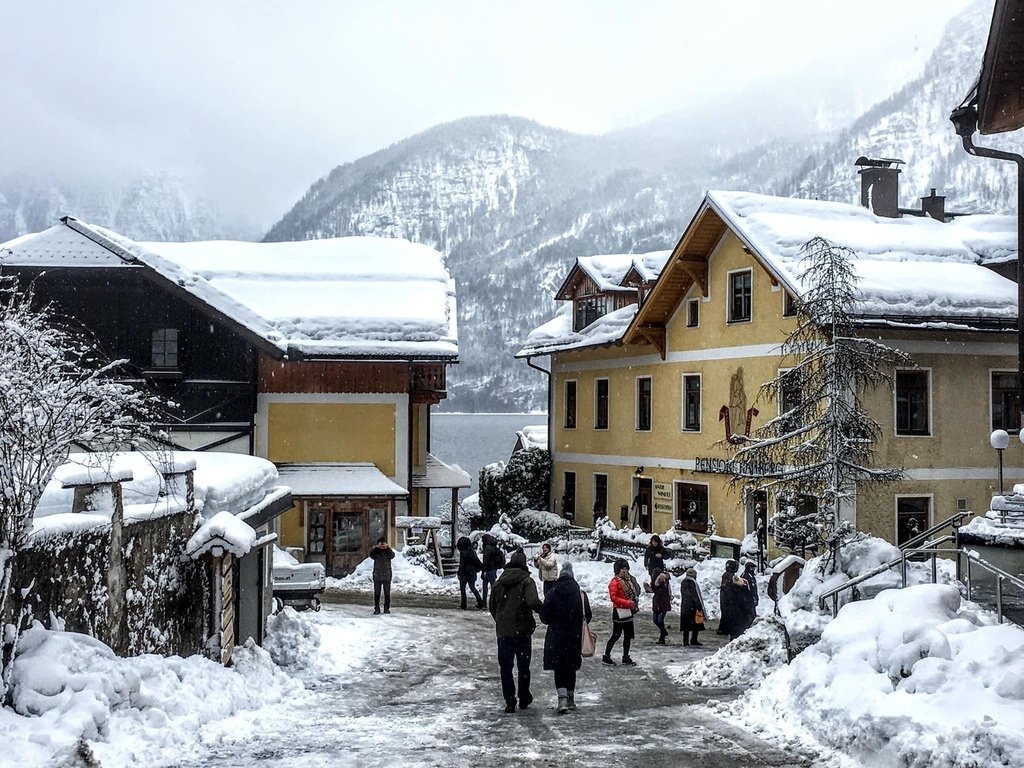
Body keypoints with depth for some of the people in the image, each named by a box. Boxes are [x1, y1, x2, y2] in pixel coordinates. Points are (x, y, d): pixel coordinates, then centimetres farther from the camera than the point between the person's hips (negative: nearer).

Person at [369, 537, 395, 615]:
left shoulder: (388, 552, 0)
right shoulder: (376, 552, 1)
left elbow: (392, 555, -22)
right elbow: (371, 554, -21)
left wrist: (387, 547, -31)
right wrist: (377, 547, -30)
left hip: (387, 576, 0)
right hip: (377, 576, 0)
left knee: (387, 593, 5)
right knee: (376, 593, 2)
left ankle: (387, 608, 14)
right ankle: (376, 608, 8)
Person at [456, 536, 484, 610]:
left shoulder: (462, 553, -15)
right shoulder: (473, 552, 3)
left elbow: (461, 565, -15)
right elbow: (477, 561, 11)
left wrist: (459, 574, -10)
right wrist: (482, 567, 23)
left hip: (465, 573, -6)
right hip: (472, 573, 6)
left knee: (462, 588, 6)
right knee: (472, 587, 15)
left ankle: (463, 605, 8)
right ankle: (480, 602, 3)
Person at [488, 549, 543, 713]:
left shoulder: (499, 582, 5)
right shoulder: (526, 581, -10)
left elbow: (491, 605, 12)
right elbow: (533, 602, -25)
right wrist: (544, 610, -5)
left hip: (503, 631, 3)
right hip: (522, 630, -3)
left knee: (505, 667, 8)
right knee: (523, 666, 13)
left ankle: (509, 702, 5)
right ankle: (524, 698, 24)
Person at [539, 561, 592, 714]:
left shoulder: (551, 594, -8)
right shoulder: (581, 594, -5)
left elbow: (544, 616, -5)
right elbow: (588, 616, -2)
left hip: (556, 637, -2)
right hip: (575, 637, 2)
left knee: (559, 668, 2)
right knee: (571, 668, 16)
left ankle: (562, 698, -16)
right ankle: (570, 699, 25)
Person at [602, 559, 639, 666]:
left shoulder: (628, 580, 12)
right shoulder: (614, 582, -14)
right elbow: (613, 597, -21)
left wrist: (635, 600, 3)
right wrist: (627, 602, -24)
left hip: (628, 611, 8)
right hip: (619, 611, -8)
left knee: (628, 635, 12)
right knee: (616, 635, -4)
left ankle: (626, 657, 21)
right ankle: (606, 657, 4)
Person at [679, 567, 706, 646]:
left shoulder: (682, 583, 11)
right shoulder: (693, 583, -12)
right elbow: (697, 596, -11)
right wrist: (700, 607, -7)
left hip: (684, 607, 7)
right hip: (693, 606, -7)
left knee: (686, 624, 8)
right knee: (696, 624, 1)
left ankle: (685, 641, 8)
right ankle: (693, 640, -2)